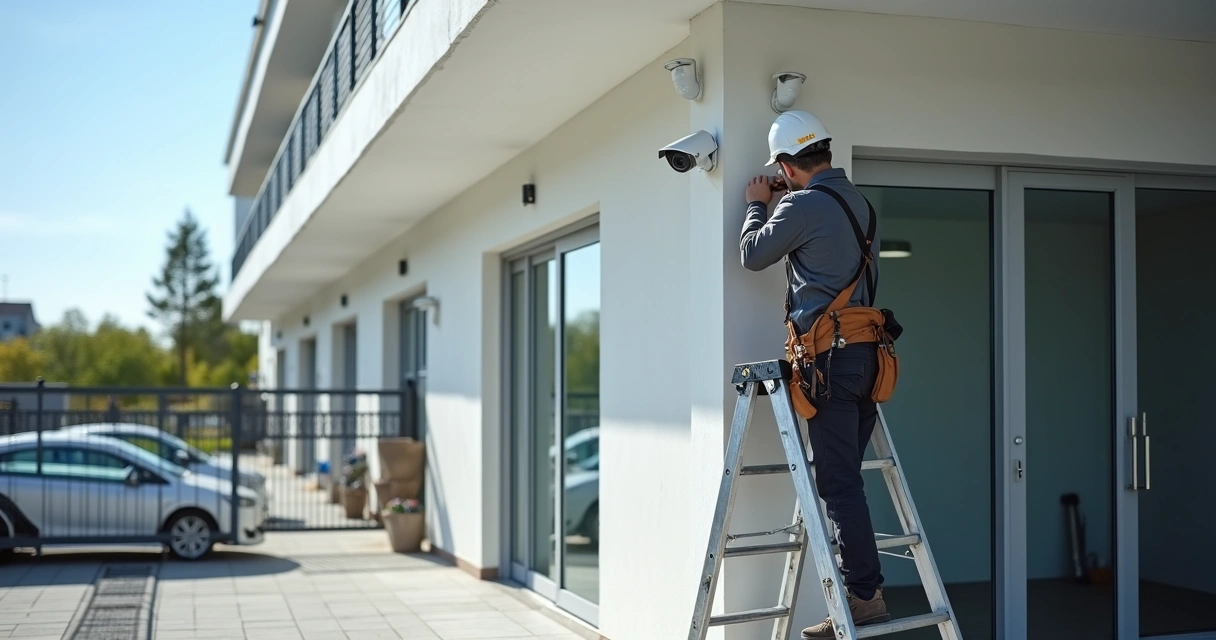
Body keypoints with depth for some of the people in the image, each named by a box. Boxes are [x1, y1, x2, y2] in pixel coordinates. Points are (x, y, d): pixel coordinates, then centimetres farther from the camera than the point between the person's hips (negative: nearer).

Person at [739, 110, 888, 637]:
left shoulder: (802, 206, -10)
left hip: (829, 354, -8)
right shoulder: (859, 202, 15)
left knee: (839, 482, -5)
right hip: (866, 353, 9)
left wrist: (757, 205, 19)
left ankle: (867, 595, -4)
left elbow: (752, 255, 3)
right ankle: (859, 588, 14)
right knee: (845, 477, 11)